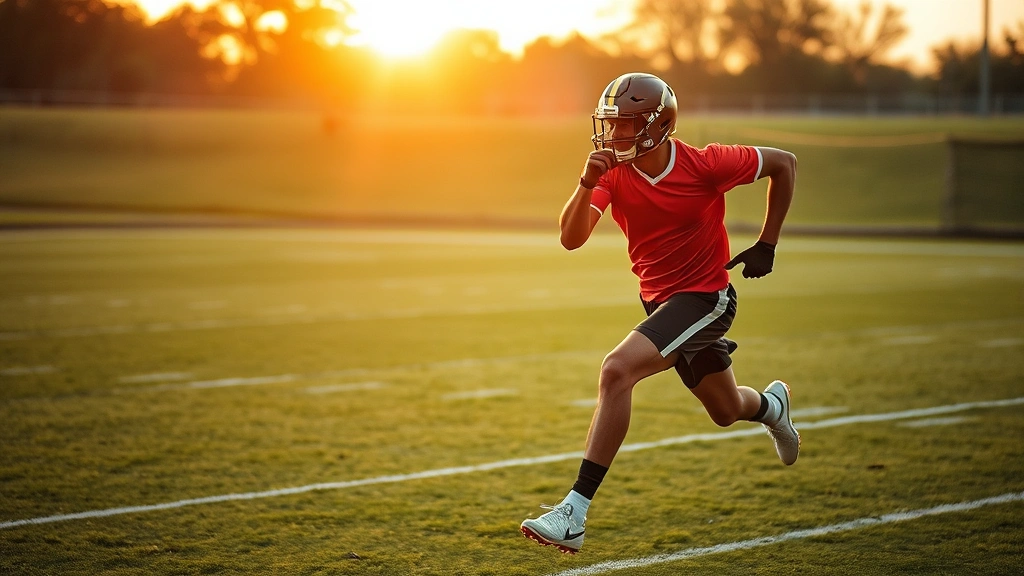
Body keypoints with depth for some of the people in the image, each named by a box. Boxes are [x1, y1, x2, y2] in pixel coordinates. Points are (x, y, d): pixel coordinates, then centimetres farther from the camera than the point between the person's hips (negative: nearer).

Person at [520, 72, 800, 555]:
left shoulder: (703, 166, -19)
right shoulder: (612, 173, -7)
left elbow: (784, 163, -5)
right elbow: (571, 238, -16)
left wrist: (766, 246, -4)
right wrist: (588, 183, -32)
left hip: (705, 296, -6)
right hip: (659, 297, 7)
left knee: (616, 371, -27)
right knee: (726, 411, 24)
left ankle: (574, 513, -27)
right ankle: (771, 405, 64)